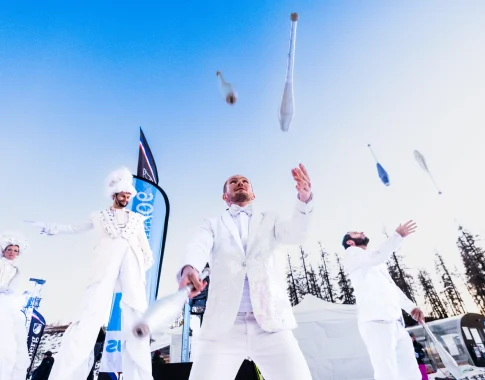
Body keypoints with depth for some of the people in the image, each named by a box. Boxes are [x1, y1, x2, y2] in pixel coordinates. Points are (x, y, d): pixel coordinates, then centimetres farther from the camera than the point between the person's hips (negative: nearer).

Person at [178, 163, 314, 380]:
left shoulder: (270, 220, 18)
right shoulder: (212, 225, 15)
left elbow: (296, 234, -2)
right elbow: (198, 248, -5)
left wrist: (304, 199, -22)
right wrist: (189, 269, -29)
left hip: (271, 324, 1)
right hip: (223, 325, 0)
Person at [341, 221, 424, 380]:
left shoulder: (375, 262, 30)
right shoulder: (351, 254, 3)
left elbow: (392, 287, 27)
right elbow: (378, 256, -15)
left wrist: (411, 307, 11)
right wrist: (398, 235, -6)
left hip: (396, 323, 9)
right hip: (376, 322, -9)